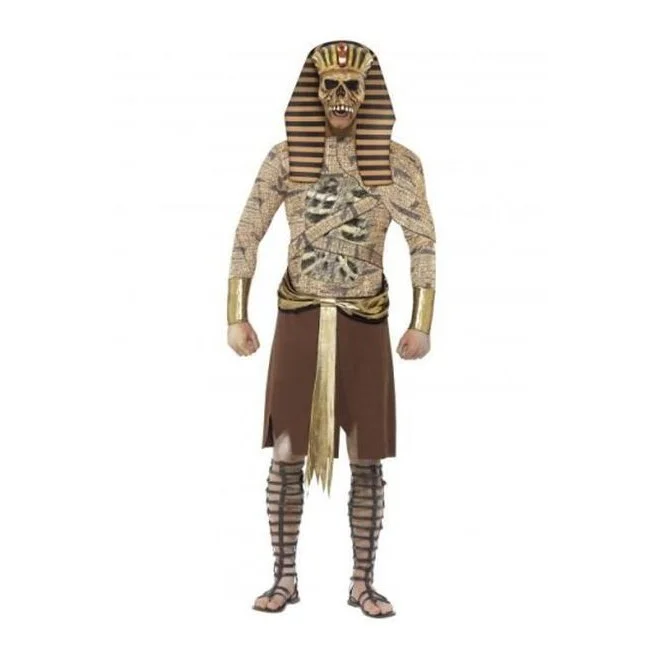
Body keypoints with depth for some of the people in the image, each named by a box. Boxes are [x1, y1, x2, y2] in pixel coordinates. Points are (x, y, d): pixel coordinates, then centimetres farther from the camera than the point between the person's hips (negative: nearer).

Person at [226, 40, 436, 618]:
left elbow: (423, 244, -1)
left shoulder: (397, 162, -1)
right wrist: (237, 317, -1)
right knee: (287, 454, 3)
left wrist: (421, 325, -8)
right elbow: (247, 236, 4)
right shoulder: (285, 158, 1)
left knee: (367, 459, 5)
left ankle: (363, 581, 19)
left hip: (365, 325, 0)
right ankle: (285, 578, 18)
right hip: (299, 322, 0)